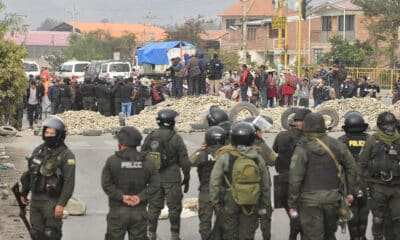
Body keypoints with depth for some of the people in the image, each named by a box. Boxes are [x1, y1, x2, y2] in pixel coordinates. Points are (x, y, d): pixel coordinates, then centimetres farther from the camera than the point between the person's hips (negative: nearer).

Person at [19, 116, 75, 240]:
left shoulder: (66, 155, -11)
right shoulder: (38, 150, 9)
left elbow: (69, 182, -16)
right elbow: (29, 173, 20)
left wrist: (61, 204, -22)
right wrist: (24, 193, 23)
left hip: (52, 201, -6)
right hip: (35, 199, 6)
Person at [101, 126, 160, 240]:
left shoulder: (112, 161, -4)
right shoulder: (147, 162, 4)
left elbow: (106, 184, -12)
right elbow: (155, 184, -3)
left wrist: (121, 196, -12)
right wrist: (140, 197, -10)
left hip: (118, 211, -2)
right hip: (139, 212, 2)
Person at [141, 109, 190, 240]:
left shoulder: (150, 137, 3)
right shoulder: (176, 138, -9)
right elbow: (184, 161, -7)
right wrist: (186, 178, 3)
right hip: (172, 179, -4)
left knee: (154, 207, 11)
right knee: (174, 207, 5)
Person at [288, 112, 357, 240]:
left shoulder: (302, 148, -10)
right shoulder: (336, 145, 3)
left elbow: (295, 178, -13)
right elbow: (352, 167, 8)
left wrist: (292, 204, -6)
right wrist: (349, 191, 17)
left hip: (310, 201, -4)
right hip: (332, 198, 4)